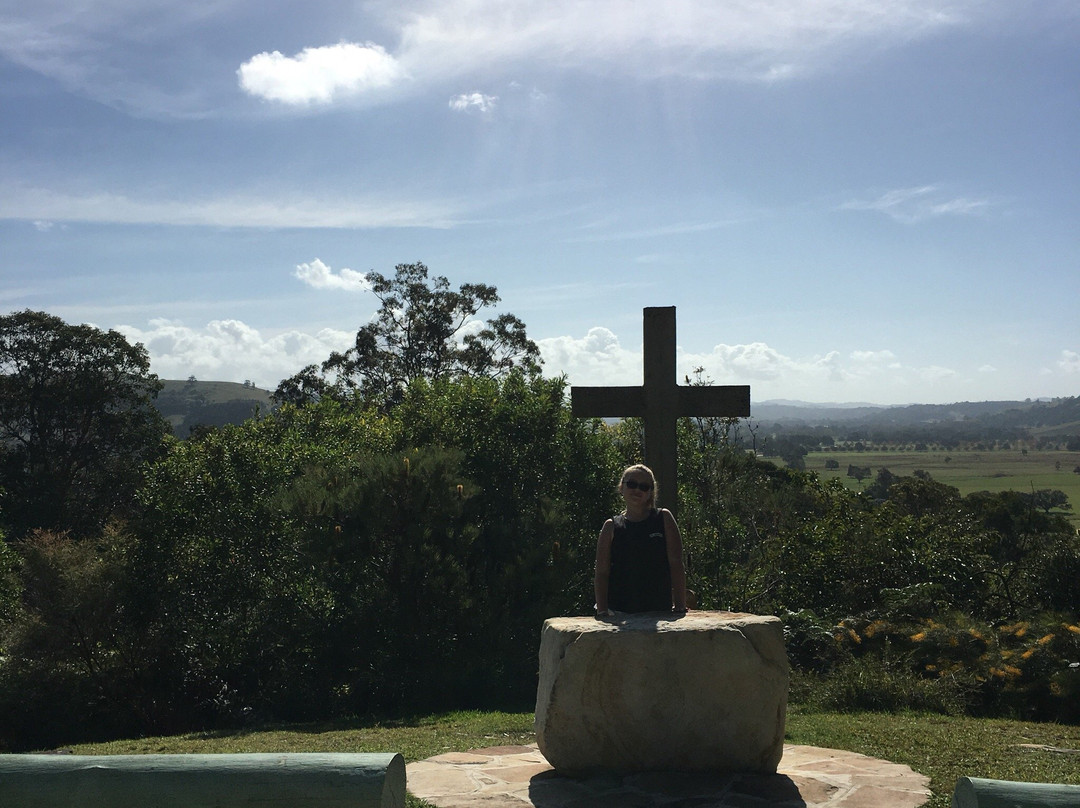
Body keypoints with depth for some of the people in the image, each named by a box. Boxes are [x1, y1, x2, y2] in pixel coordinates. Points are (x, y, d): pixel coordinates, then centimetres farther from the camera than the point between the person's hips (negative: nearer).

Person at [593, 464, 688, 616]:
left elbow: (676, 565, 0)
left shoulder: (664, 518, 5)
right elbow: (602, 572, 1)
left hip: (660, 610, 0)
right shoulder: (611, 526, 5)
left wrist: (680, 607, -7)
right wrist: (602, 612, -8)